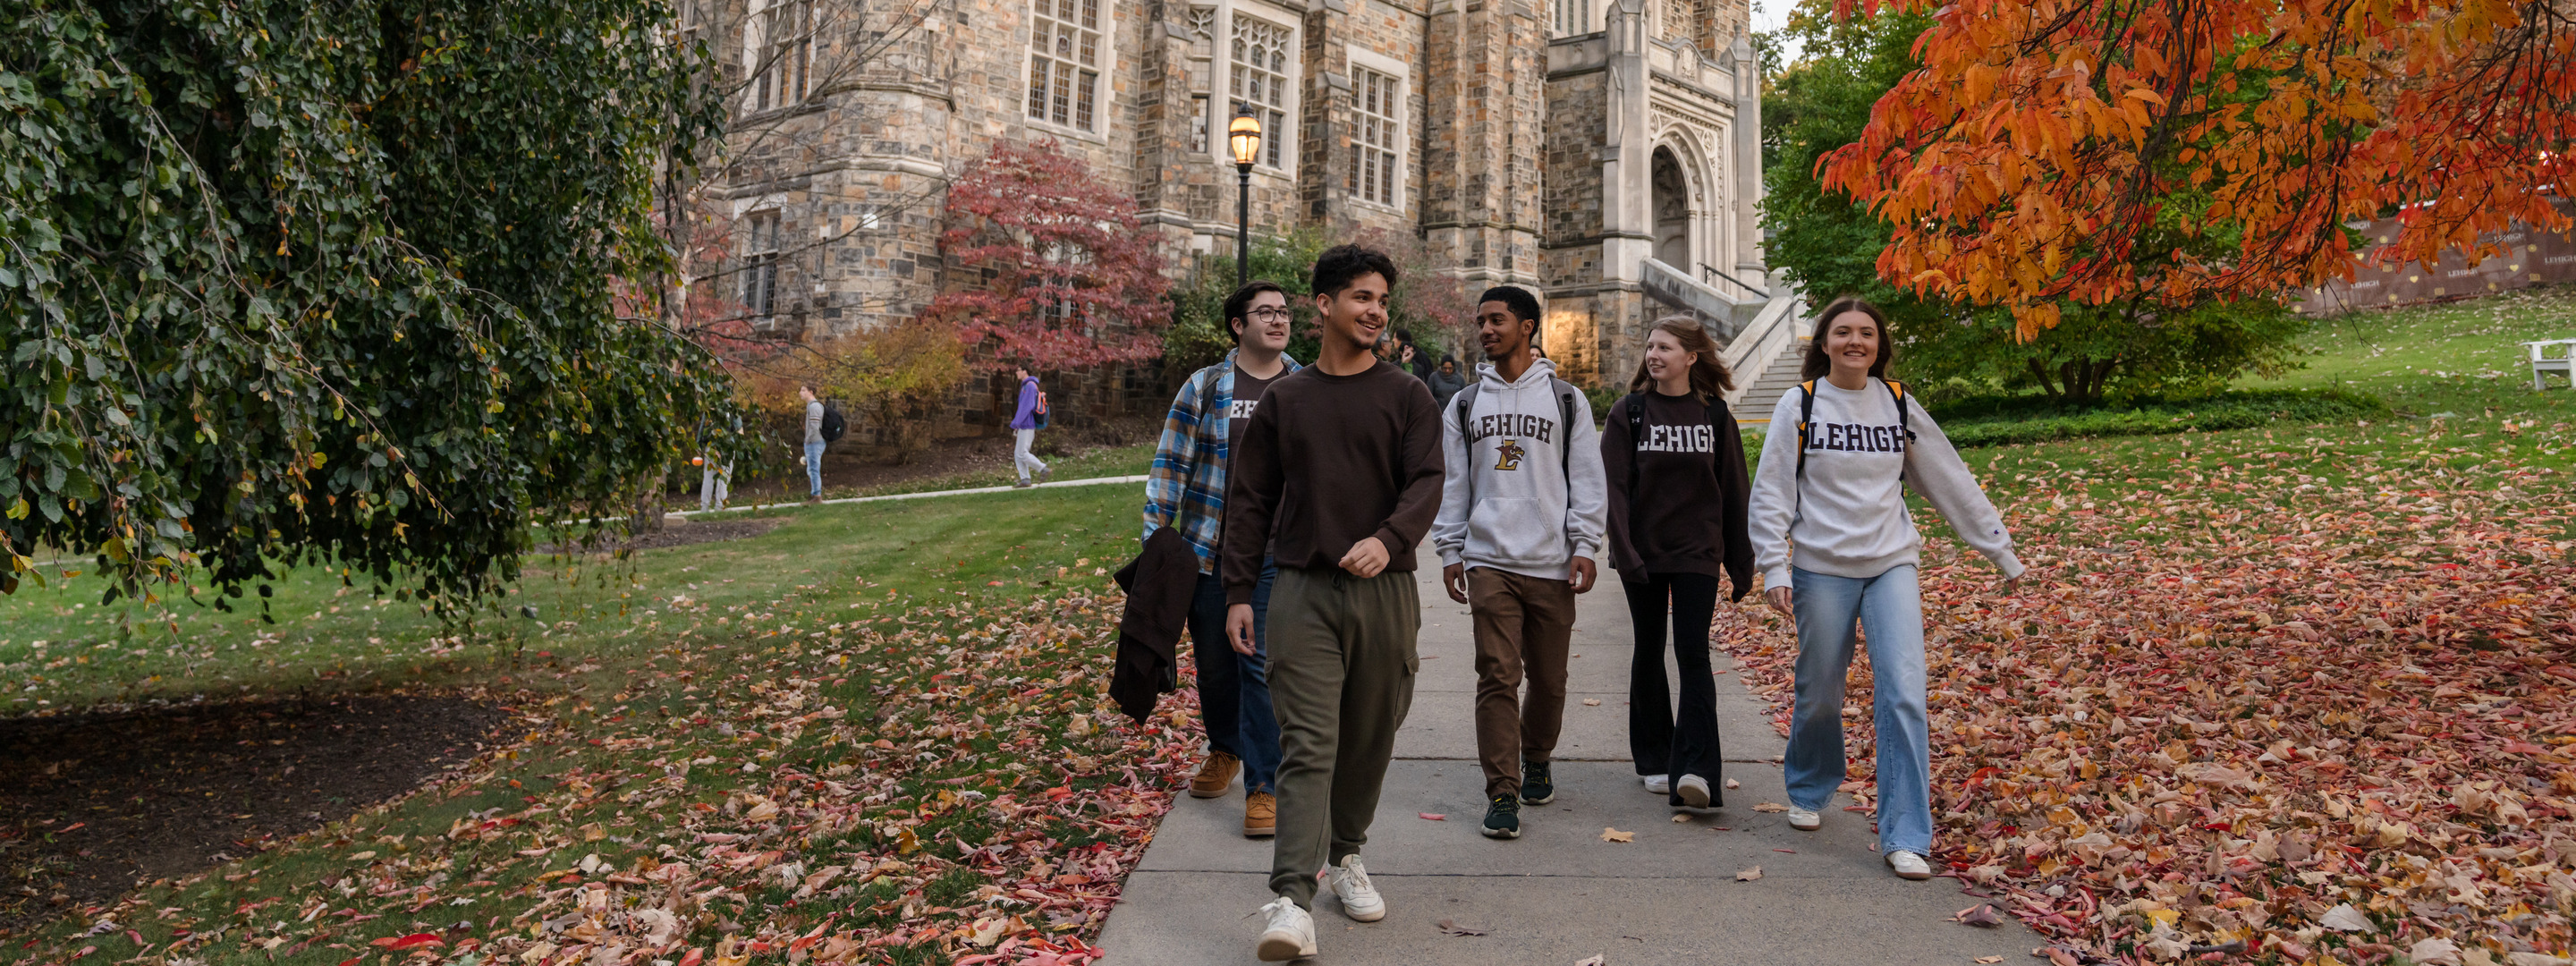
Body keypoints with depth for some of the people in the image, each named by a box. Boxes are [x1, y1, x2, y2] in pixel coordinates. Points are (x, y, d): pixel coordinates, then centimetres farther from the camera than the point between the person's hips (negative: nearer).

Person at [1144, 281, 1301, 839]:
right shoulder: (1203, 388, 2)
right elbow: (1172, 465, 3)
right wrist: (1155, 539, -2)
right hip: (1206, 549, 1)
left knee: (1262, 665, -8)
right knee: (1213, 662, 13)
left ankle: (1263, 786, 1)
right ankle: (1224, 750, 38)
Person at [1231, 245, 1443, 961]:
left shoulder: (1407, 396, 7)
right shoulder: (1284, 399, 9)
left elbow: (1426, 482, -5)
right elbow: (1249, 500, 10)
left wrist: (1388, 538, -25)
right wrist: (1239, 591, 4)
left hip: (1385, 589, 1)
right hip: (1303, 589, -1)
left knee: (1369, 737, 11)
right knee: (1307, 744, -9)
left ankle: (1345, 854, 32)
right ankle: (1293, 899, -12)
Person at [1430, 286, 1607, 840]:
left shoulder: (1566, 400, 7)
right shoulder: (1464, 405, 11)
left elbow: (1587, 479, 5)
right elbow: (1452, 484, 13)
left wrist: (1584, 547, -3)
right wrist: (1449, 551, 8)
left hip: (1552, 564, 0)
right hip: (1488, 560, 0)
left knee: (1548, 678, 8)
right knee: (1497, 677, -8)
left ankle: (1536, 761, 33)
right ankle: (1502, 793, -3)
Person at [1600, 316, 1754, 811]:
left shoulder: (1715, 415, 3)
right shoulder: (1629, 412, 0)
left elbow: (1733, 491, 7)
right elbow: (1616, 486, -5)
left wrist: (1740, 563, 7)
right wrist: (1623, 551, -15)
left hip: (1697, 552, 0)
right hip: (1643, 553, 1)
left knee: (1693, 654, -8)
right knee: (1649, 652, 9)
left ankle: (1695, 769, -11)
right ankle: (1655, 760, 21)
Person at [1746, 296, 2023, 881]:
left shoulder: (1899, 405, 7)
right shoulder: (1799, 406, 0)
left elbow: (1952, 482, 13)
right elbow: (1771, 492, -1)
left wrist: (2001, 552, 15)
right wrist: (1774, 567, -10)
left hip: (1891, 566, 2)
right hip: (1822, 569, -1)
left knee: (1903, 694, -10)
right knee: (1819, 693, 7)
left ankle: (1905, 837, -5)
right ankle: (1809, 791, 35)